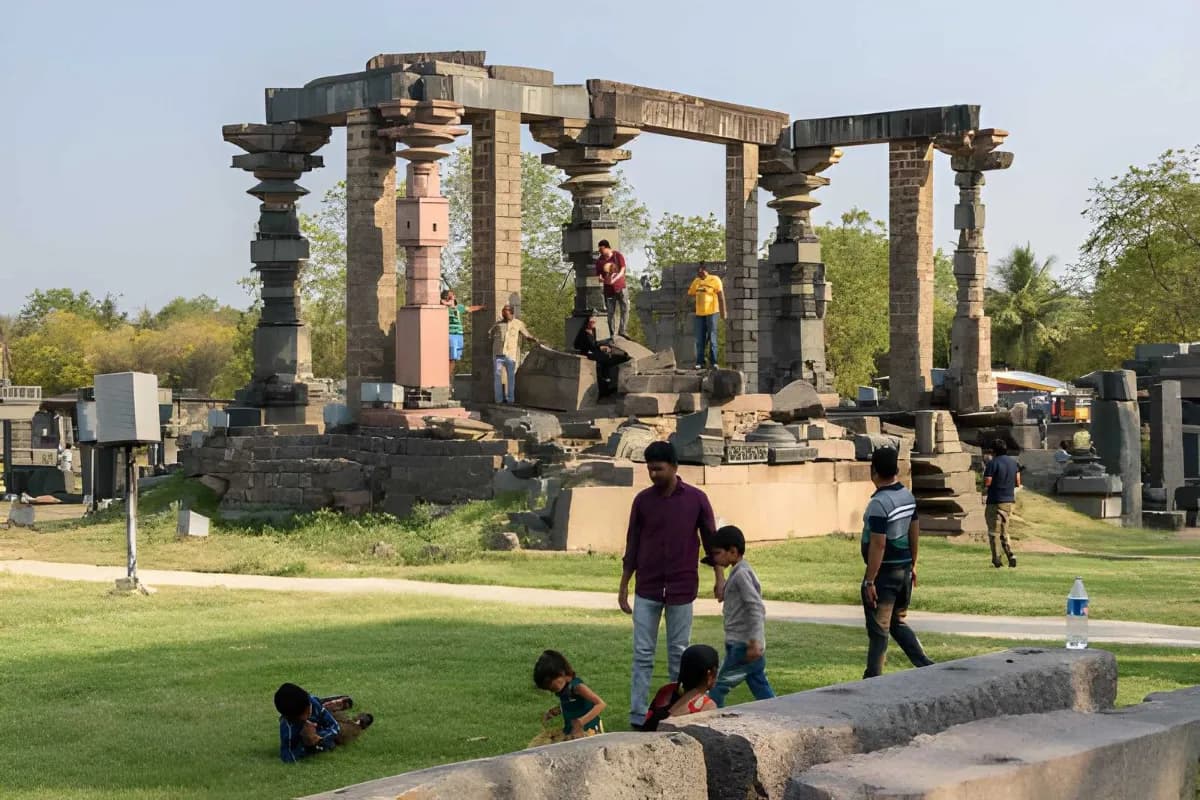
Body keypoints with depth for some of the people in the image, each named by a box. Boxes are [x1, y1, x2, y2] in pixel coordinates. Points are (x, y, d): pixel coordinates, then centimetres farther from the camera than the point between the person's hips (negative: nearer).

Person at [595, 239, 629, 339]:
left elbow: (622, 271, -10)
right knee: (611, 313, 1)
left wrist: (614, 280, -25)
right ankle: (613, 335, 6)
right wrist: (603, 280, -20)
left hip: (621, 287, -1)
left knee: (625, 309, -8)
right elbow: (598, 277, 4)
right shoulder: (599, 261, 1)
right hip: (609, 290, 1)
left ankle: (622, 331, -2)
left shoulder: (618, 255, -3)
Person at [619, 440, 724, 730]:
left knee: (678, 653, 7)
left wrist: (719, 578, -2)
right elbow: (632, 546, 7)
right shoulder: (642, 500, 2)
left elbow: (711, 540, 4)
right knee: (642, 654, -1)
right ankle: (637, 717, 0)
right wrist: (623, 586, 8)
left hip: (682, 589, -1)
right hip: (647, 589, 1)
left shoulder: (696, 499, -3)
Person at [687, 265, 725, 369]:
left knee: (712, 338, -3)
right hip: (699, 313, 5)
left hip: (711, 312, -5)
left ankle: (713, 362, 0)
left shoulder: (715, 280, -5)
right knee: (700, 340, 4)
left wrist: (723, 312, -11)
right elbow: (690, 294, 22)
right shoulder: (696, 281, 12)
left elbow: (721, 297, -7)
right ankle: (700, 363, 7)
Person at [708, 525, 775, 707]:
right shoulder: (738, 572, 17)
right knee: (762, 691, 9)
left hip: (743, 645, -10)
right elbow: (756, 608, 22)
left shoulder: (741, 574, -13)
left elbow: (755, 607, -21)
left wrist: (754, 641, -25)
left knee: (719, 687, -7)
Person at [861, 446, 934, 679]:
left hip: (885, 573, -8)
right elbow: (914, 531, 14)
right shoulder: (908, 496, 6)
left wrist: (870, 581, -18)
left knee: (878, 629, 0)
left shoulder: (878, 503, -21)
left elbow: (878, 545, -22)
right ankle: (926, 665, 11)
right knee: (898, 623, 19)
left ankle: (873, 678, 6)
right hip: (904, 569, 8)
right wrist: (913, 564, 24)